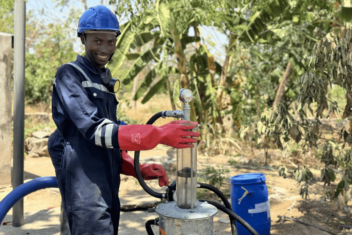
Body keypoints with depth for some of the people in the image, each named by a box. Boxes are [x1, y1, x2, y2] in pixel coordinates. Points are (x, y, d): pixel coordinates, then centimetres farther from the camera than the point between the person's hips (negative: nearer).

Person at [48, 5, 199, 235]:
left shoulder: (105, 81, 17)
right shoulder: (70, 75, -9)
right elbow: (96, 130, -21)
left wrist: (137, 168, 5)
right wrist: (159, 134, -29)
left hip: (109, 189, 8)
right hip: (85, 191, -8)